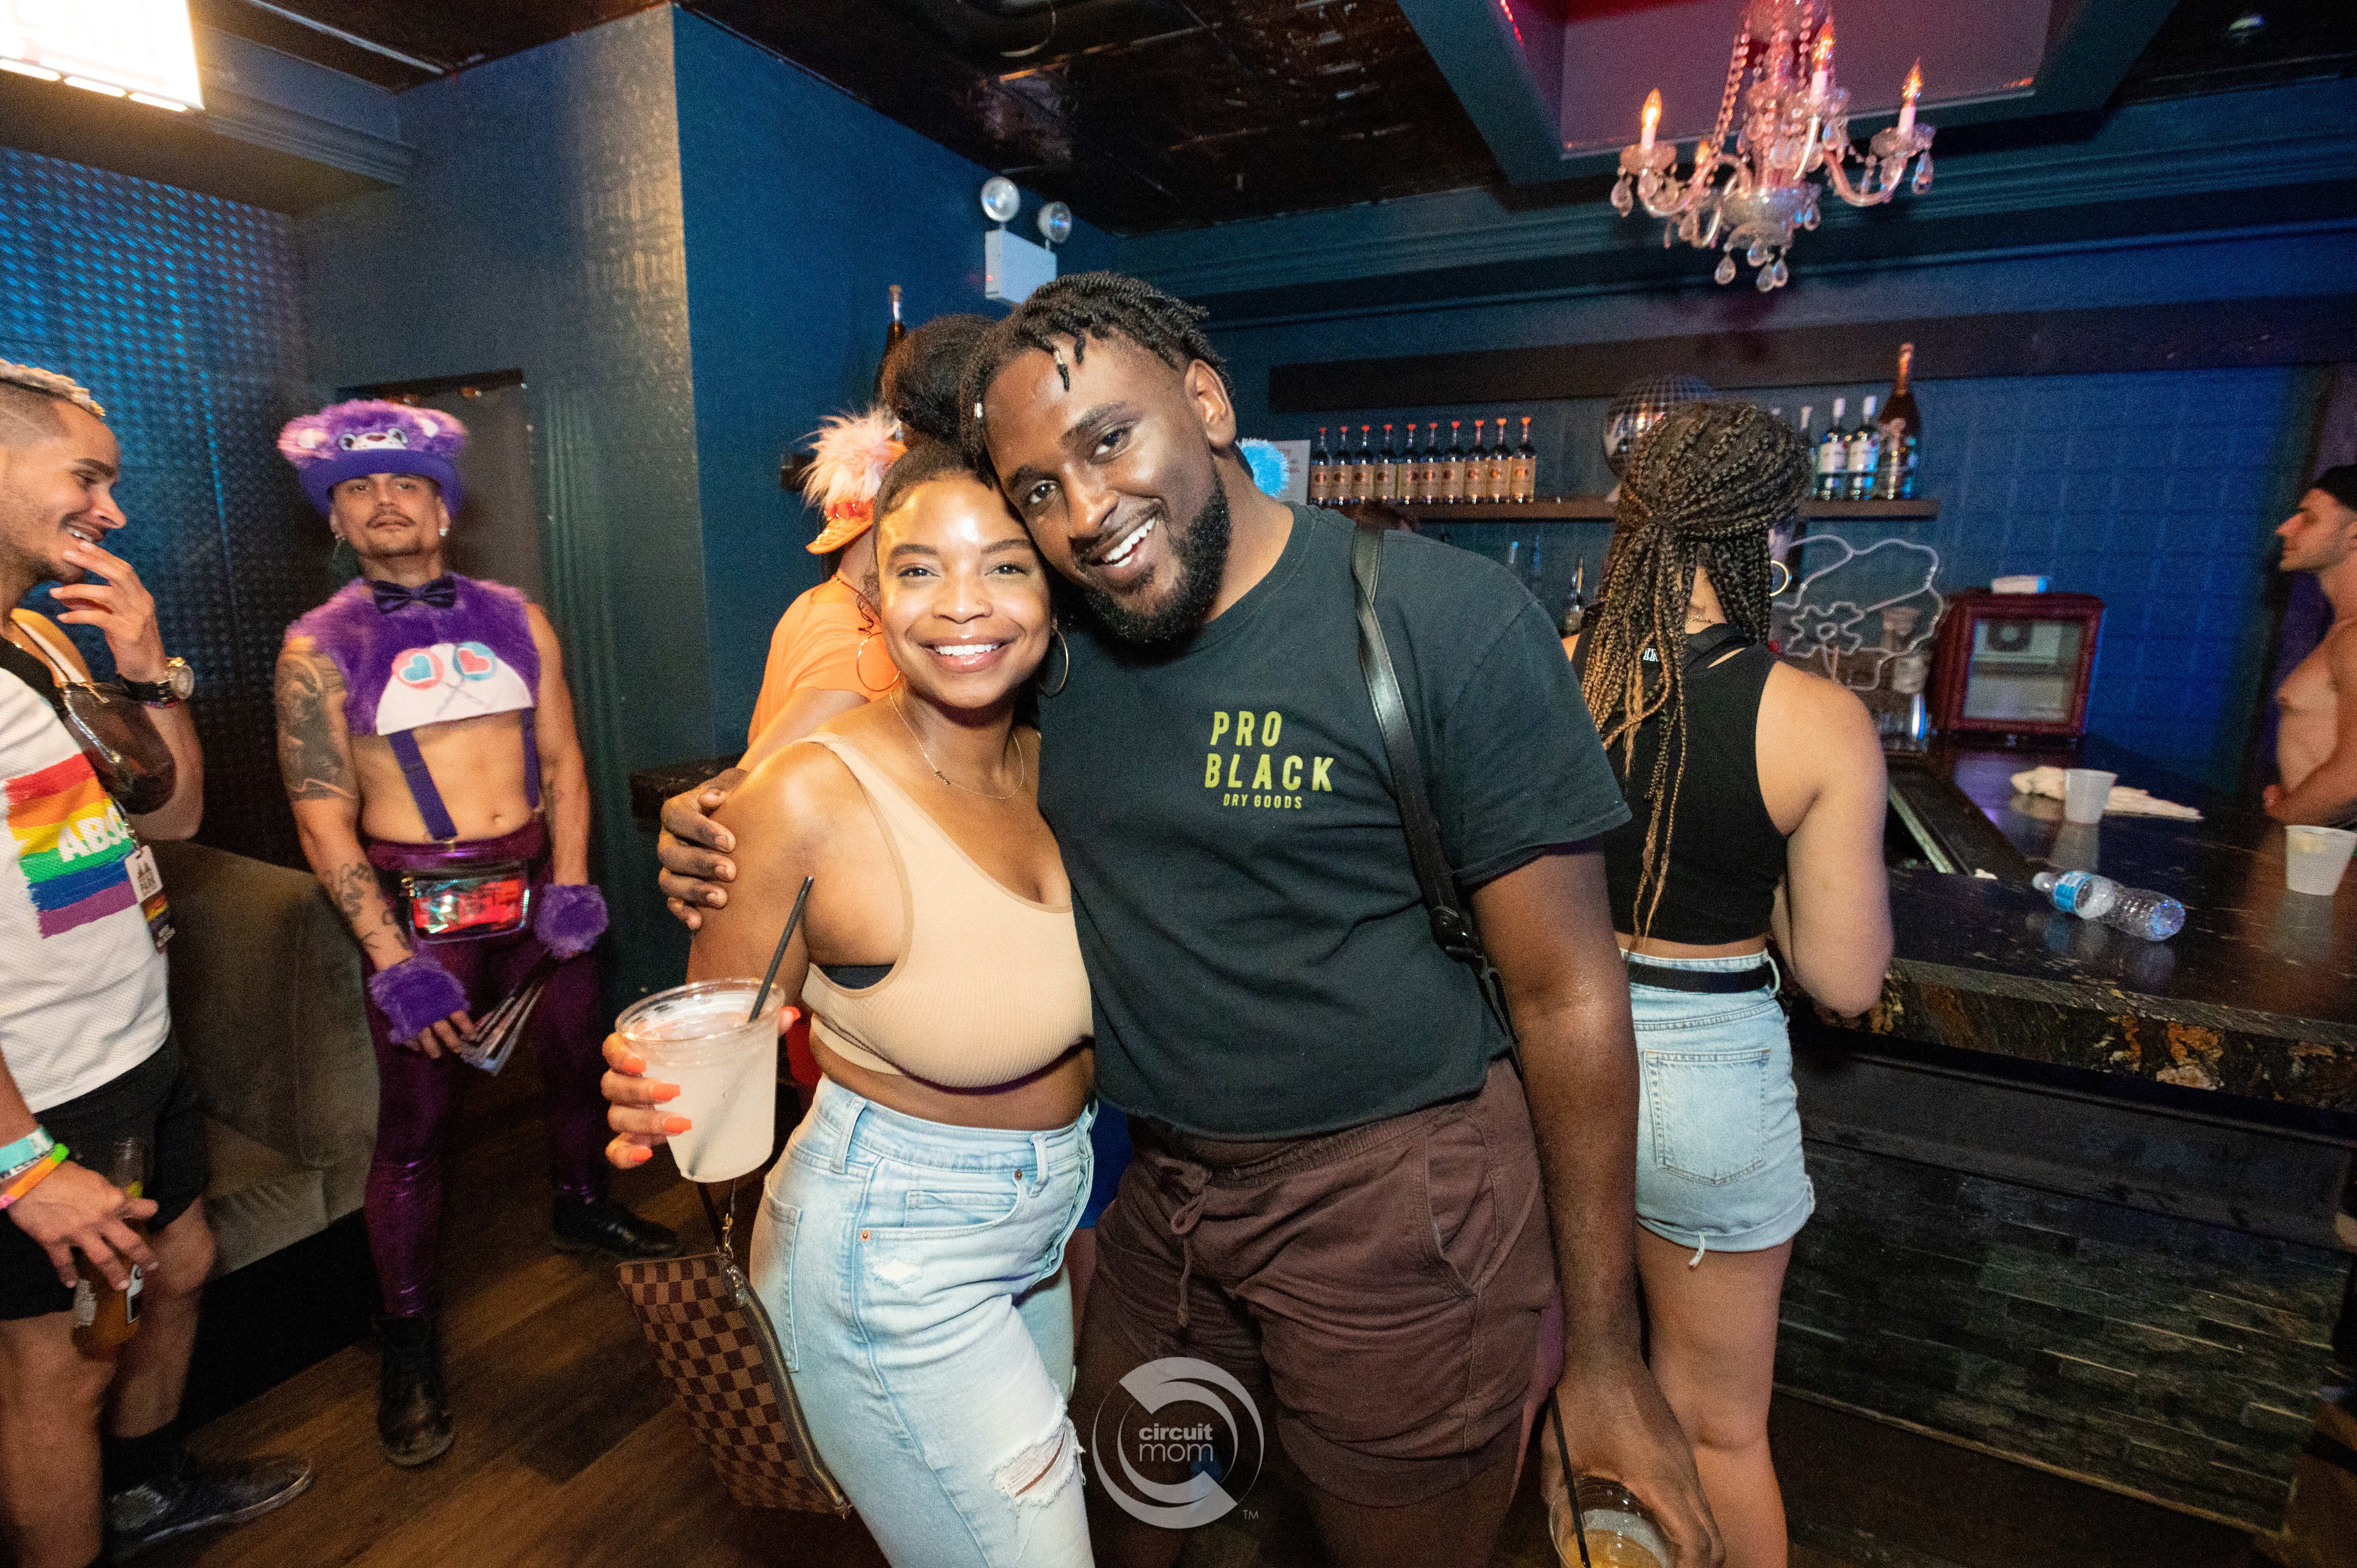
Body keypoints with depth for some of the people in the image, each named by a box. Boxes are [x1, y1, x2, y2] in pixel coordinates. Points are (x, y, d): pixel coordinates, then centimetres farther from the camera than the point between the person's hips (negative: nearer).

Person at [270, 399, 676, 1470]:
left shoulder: (516, 620, 5)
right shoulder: (319, 648, -3)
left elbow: (563, 762, 4)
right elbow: (324, 819, -8)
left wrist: (570, 886, -8)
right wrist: (393, 961, -16)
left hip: (539, 883, 3)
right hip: (419, 904, -3)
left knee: (575, 1059, 17)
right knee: (416, 1121, 3)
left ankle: (583, 1208, 43)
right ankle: (407, 1336, 21)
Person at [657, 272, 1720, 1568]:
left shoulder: (1450, 622, -17)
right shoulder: (1051, 647, -1)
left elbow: (1568, 993, -14)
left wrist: (1604, 1357, -9)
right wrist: (737, 846, -6)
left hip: (1391, 1205, -4)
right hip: (1157, 1192, 5)